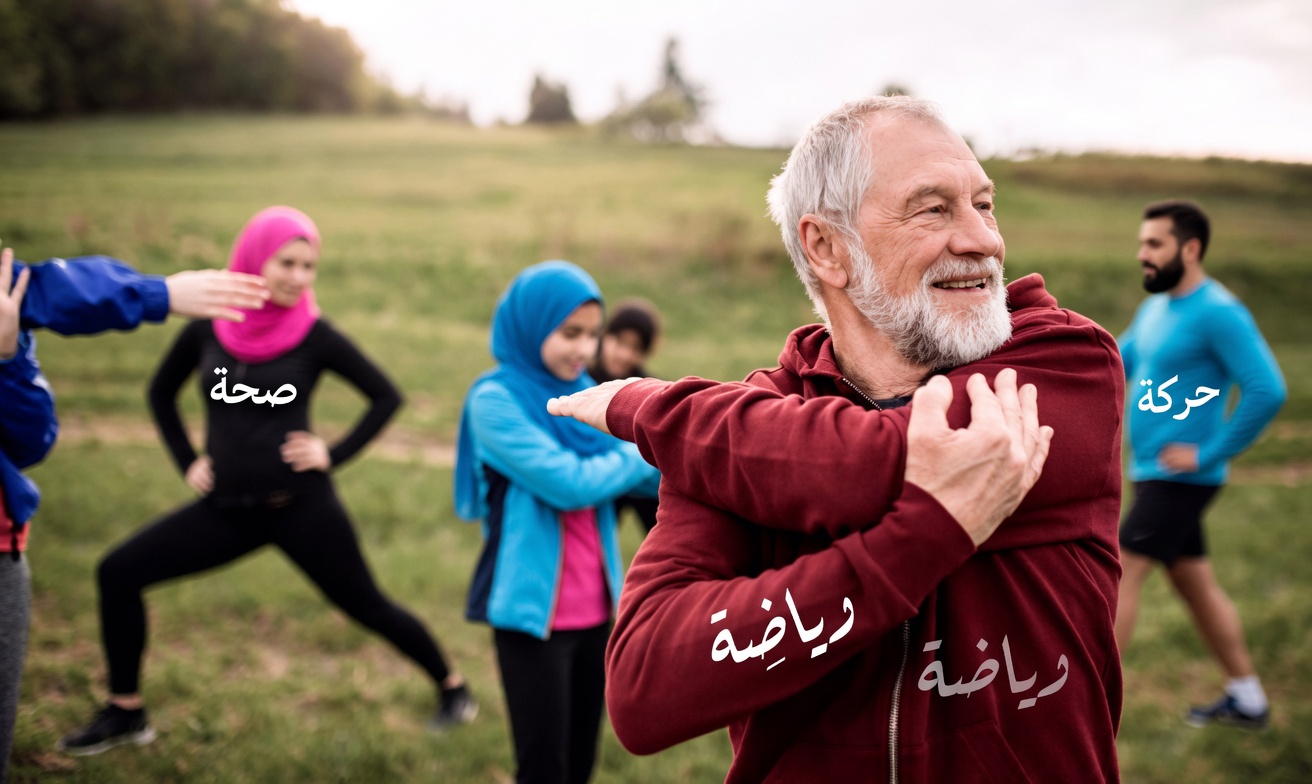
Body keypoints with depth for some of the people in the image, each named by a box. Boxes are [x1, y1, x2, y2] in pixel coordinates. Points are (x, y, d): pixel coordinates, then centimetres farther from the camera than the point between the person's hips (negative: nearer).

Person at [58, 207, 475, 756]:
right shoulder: (208, 329, -1)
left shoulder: (315, 336, -9)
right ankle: (125, 712, 14)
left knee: (366, 606, 2)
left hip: (301, 506, -4)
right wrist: (187, 461, 8)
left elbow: (386, 396, 1)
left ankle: (451, 686, 26)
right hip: (227, 508, 4)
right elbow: (161, 392, 17)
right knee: (118, 573, 0)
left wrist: (336, 454, -6)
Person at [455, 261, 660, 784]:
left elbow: (649, 473, 3)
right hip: (532, 611, -6)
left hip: (594, 607, 6)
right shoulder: (496, 400, -12)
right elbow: (569, 482, -21)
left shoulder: (584, 396, 7)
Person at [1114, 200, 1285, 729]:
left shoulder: (1218, 313, -17)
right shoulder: (1155, 308, 12)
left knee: (1119, 575, -8)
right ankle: (1247, 700, 28)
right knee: (1195, 585, 16)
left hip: (1180, 480, -9)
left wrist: (1208, 455, -20)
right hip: (1153, 474, 9)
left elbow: (1268, 391, -23)